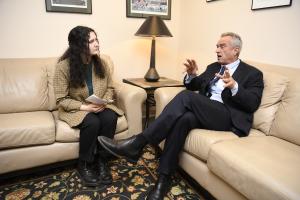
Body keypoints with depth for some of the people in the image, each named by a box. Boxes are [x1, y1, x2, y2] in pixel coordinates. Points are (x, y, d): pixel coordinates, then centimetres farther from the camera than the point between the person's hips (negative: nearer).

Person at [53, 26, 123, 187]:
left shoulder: (101, 63, -2)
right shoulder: (64, 66, -15)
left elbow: (109, 88, 8)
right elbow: (61, 100, -13)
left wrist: (105, 102, -13)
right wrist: (85, 107, -26)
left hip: (100, 106, 4)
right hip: (75, 109, -3)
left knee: (110, 118, -29)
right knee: (92, 122, -33)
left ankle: (101, 161, -9)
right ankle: (84, 165, -7)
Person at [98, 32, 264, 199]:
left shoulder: (253, 74, 8)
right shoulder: (213, 67, 25)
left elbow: (252, 104, -6)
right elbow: (192, 86, 21)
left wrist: (234, 86, -26)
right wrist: (191, 75, -3)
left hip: (228, 117, -4)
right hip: (205, 112, 5)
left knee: (186, 97, -29)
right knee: (183, 118, -32)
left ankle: (137, 144, -31)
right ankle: (164, 179, -25)